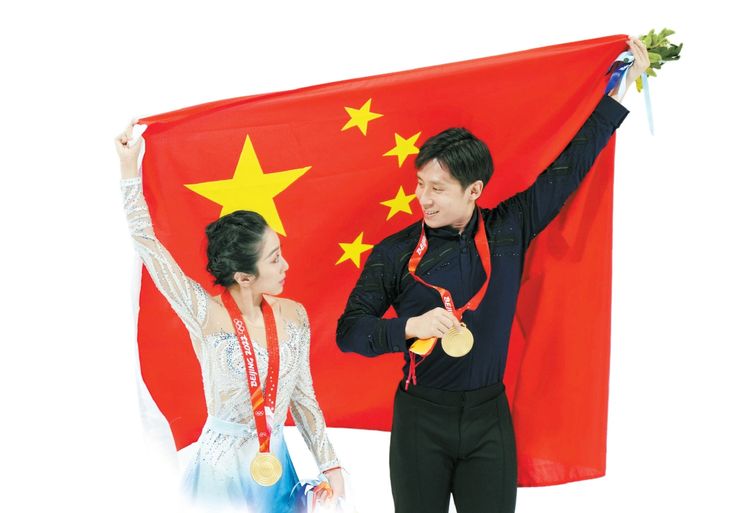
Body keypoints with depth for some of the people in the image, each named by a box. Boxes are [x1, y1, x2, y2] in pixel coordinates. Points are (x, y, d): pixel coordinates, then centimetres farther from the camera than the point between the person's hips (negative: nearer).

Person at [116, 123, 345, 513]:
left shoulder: (293, 316, -3)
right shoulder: (207, 317, -15)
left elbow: (302, 395, 6)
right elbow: (147, 244, -18)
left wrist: (328, 463, 6)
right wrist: (129, 168, -19)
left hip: (276, 468, 4)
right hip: (221, 471, -4)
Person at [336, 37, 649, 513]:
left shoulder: (507, 230, 0)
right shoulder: (395, 253, -6)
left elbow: (569, 167, 6)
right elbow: (349, 330, -7)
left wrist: (621, 91, 10)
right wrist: (411, 326, -25)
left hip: (490, 416, 2)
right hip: (422, 418, -2)